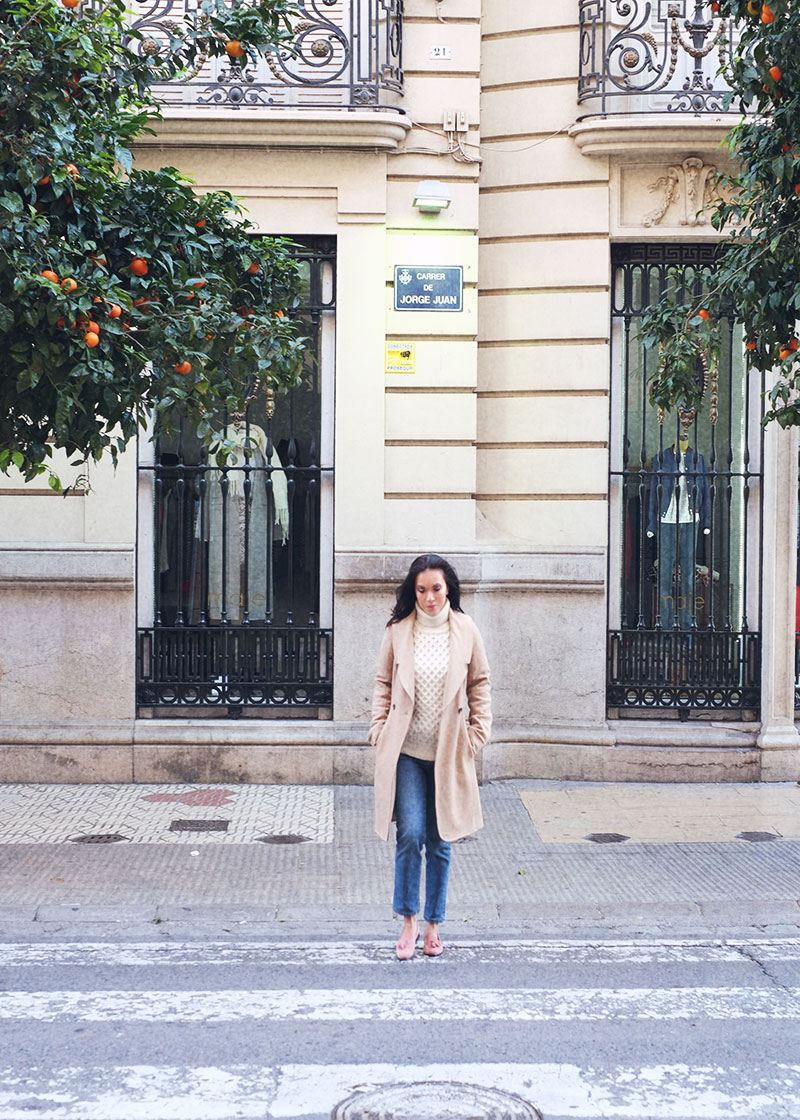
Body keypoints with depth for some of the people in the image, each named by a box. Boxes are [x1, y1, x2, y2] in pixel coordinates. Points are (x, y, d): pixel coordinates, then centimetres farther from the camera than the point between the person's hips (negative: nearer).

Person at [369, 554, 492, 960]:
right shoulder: (397, 631, 0)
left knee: (439, 843, 7)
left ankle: (433, 924, 20)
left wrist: (478, 730, 3)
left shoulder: (466, 631, 1)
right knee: (410, 835, -9)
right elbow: (383, 684, 9)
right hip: (405, 751, -1)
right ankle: (408, 921, 7)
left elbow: (480, 685, 10)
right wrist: (380, 728, 1)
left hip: (448, 753, 1)